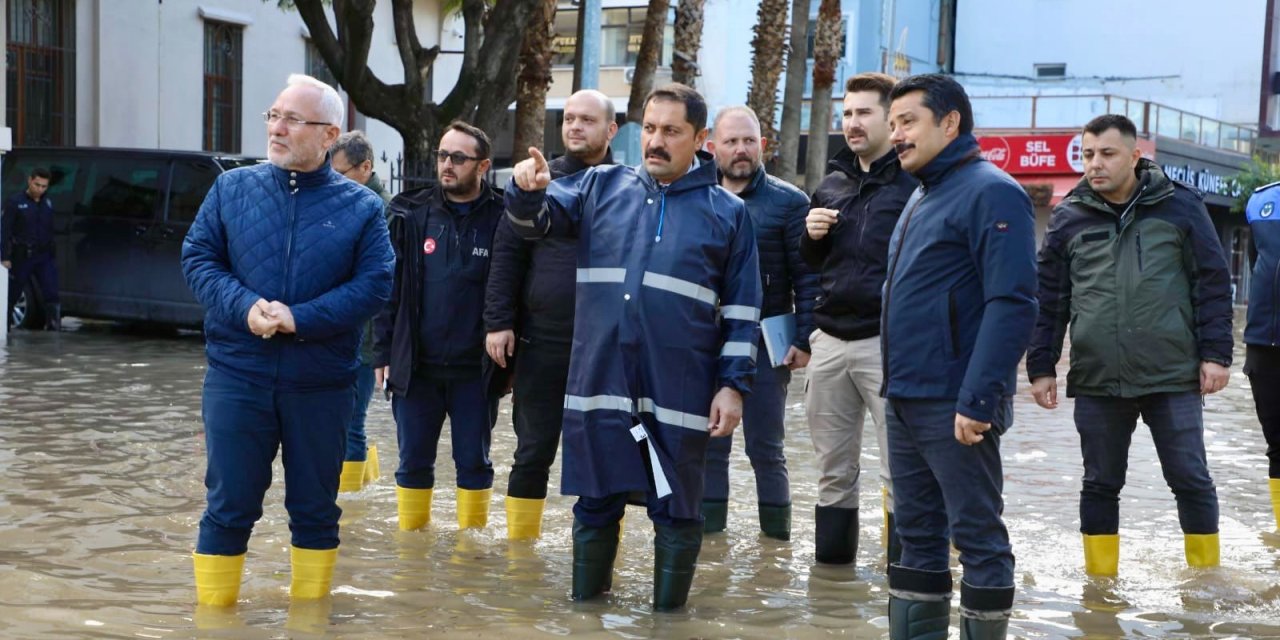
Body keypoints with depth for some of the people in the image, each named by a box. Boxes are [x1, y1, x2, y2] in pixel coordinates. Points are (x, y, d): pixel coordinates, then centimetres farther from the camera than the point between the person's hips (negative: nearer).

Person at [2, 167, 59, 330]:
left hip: (44, 257, 3)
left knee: (51, 295, -7)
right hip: (22, 256, -3)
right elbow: (5, 231, -7)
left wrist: (53, 254, 7)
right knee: (11, 296, 6)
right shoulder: (15, 202, -3)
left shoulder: (48, 204, 10)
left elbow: (51, 232, 12)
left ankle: (54, 329, -7)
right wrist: (5, 258, -14)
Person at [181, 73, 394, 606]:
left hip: (322, 383, 0)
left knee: (315, 509, 10)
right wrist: (245, 307, -17)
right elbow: (197, 258, 1)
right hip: (236, 377, 0)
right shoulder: (231, 188, 4)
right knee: (229, 507, 4)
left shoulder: (361, 207, 0)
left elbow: (375, 284, -8)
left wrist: (300, 318, -19)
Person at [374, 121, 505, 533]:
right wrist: (383, 353, 1)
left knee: (473, 463, 7)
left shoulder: (500, 219, -3)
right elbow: (389, 287, 6)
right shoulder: (412, 214, 4)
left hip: (474, 371, -2)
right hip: (415, 367, 2)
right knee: (413, 463, 9)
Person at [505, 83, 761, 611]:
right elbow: (536, 220, 1)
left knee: (676, 511, 7)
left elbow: (741, 310, 4)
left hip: (679, 395, -2)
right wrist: (527, 189, -21)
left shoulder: (727, 212, 4)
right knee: (595, 504, 12)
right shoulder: (599, 187, 9)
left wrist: (734, 383, -2)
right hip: (599, 386, 2)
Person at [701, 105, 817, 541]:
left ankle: (776, 537, 14)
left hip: (766, 345, -3)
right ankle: (709, 533, 19)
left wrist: (804, 340, -12)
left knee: (766, 450, 3)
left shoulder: (789, 202, -1)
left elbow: (806, 277, -4)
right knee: (709, 448, 10)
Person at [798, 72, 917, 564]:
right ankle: (832, 557, 25)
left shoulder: (913, 182, -6)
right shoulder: (831, 186, 15)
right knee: (833, 468, 14)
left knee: (899, 470, -2)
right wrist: (811, 236, 4)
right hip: (831, 340, 7)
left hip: (888, 343, -7)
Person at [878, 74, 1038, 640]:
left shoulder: (990, 193, -11)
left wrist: (978, 400, -24)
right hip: (903, 401, 9)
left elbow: (1012, 305, -19)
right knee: (917, 533, 14)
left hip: (954, 404, -9)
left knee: (977, 535, -1)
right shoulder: (922, 196, 17)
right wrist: (896, 386, 17)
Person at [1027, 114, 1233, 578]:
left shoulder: (1180, 207, 0)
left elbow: (1212, 285, 2)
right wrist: (1041, 367, 5)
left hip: (1173, 380, -2)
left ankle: (1206, 574, 18)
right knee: (1101, 485, 10)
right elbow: (1049, 300, 8)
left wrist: (1215, 354, -3)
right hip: (1097, 382, 2)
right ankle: (1101, 579, 21)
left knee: (1191, 480, 4)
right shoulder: (1070, 218, 5)